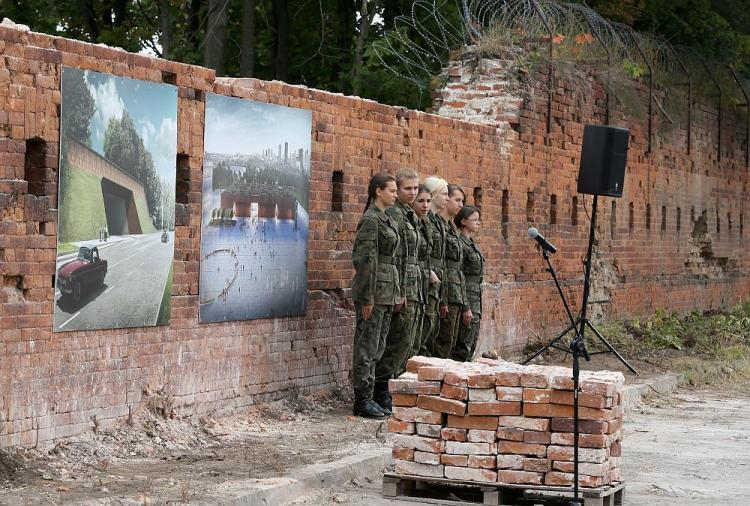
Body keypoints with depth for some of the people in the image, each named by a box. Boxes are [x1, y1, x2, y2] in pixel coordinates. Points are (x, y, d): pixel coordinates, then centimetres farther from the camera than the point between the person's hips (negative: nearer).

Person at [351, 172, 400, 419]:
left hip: (387, 288, 10)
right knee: (367, 345, -4)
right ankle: (362, 400, 0)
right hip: (374, 287, -10)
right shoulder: (370, 220, -13)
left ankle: (367, 397, 17)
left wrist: (393, 294, 21)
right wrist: (367, 297, -19)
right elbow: (366, 260, -17)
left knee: (377, 346, 12)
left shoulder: (386, 220, 16)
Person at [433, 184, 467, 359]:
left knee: (449, 344, 10)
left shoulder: (451, 228, 20)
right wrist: (443, 299, -21)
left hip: (456, 296, 10)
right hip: (447, 295, -10)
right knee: (443, 344, -8)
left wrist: (463, 302, 20)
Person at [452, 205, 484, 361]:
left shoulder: (472, 244, 17)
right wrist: (466, 307, -20)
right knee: (463, 347, -9)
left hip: (475, 303, 9)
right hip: (466, 301, -9)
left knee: (471, 348, 10)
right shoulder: (459, 243, -12)